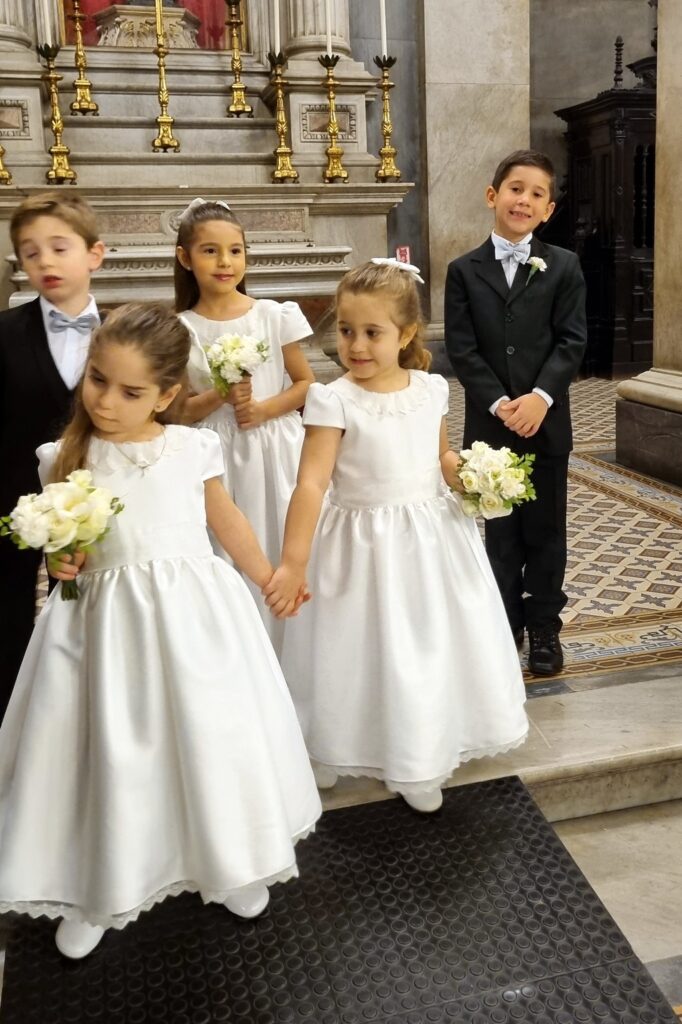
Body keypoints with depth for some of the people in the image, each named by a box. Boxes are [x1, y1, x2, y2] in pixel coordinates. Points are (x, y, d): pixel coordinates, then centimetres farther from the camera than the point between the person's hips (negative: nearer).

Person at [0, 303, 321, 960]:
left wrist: (272, 579, 19)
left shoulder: (193, 449, -4)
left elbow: (227, 521, 10)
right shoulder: (66, 460, -2)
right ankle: (99, 890, 32)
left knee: (212, 734, 8)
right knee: (112, 752, 8)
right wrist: (59, 563, -11)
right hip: (109, 619, 1)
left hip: (194, 611, 0)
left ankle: (235, 864, 35)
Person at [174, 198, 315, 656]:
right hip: (214, 457, 0)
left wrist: (264, 408, -11)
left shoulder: (274, 316, -2)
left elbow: (306, 383, 5)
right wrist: (219, 397, -16)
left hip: (274, 452, 0)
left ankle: (283, 655, 21)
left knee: (277, 550, 4)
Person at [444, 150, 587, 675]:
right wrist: (498, 403, -15)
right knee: (500, 531, 10)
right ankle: (506, 624, 25)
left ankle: (544, 626, 23)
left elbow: (572, 341, -4)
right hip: (488, 423, 0)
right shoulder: (464, 270, 3)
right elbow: (462, 348, -4)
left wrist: (540, 397, -18)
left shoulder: (564, 266, 3)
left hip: (547, 421, 0)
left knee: (545, 529, 9)